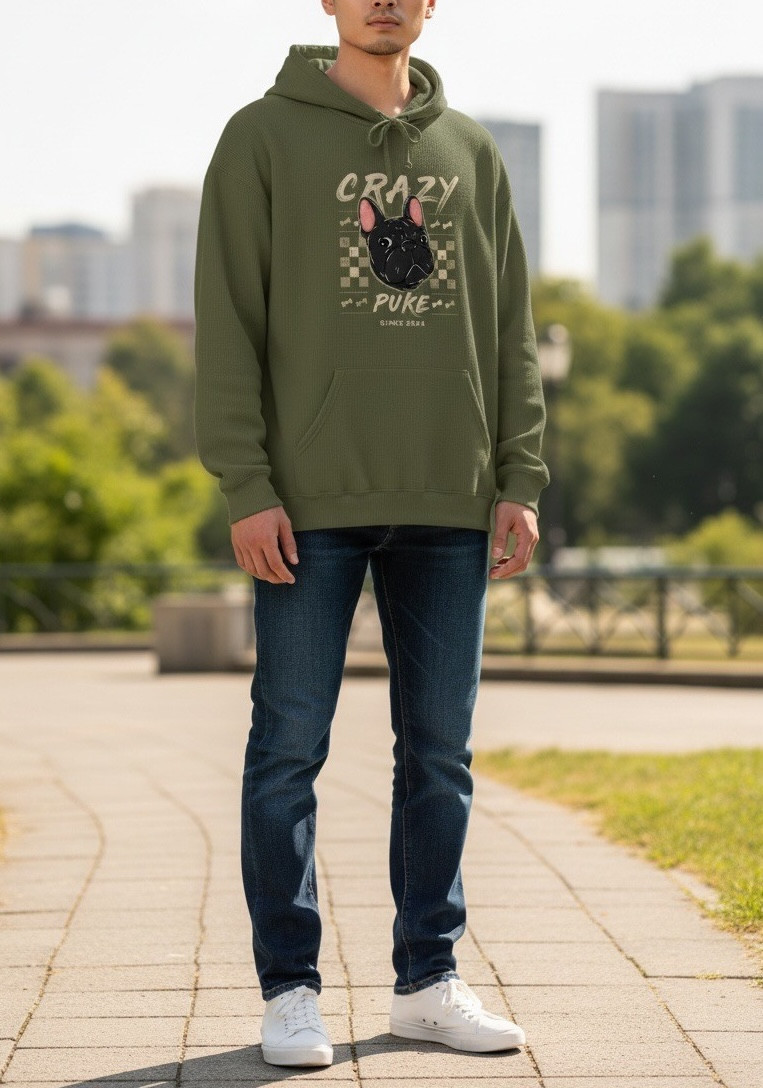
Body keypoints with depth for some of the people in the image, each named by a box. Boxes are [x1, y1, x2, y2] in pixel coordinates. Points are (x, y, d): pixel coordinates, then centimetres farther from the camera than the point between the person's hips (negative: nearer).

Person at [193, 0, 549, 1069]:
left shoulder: (473, 151, 13)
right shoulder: (264, 137, 1)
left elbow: (511, 332, 13)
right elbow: (228, 324, -4)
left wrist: (520, 479, 4)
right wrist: (246, 486, -11)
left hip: (448, 503, 4)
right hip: (312, 501, -4)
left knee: (440, 752, 8)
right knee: (290, 749, 0)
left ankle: (428, 979, 17)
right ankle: (290, 988, 8)